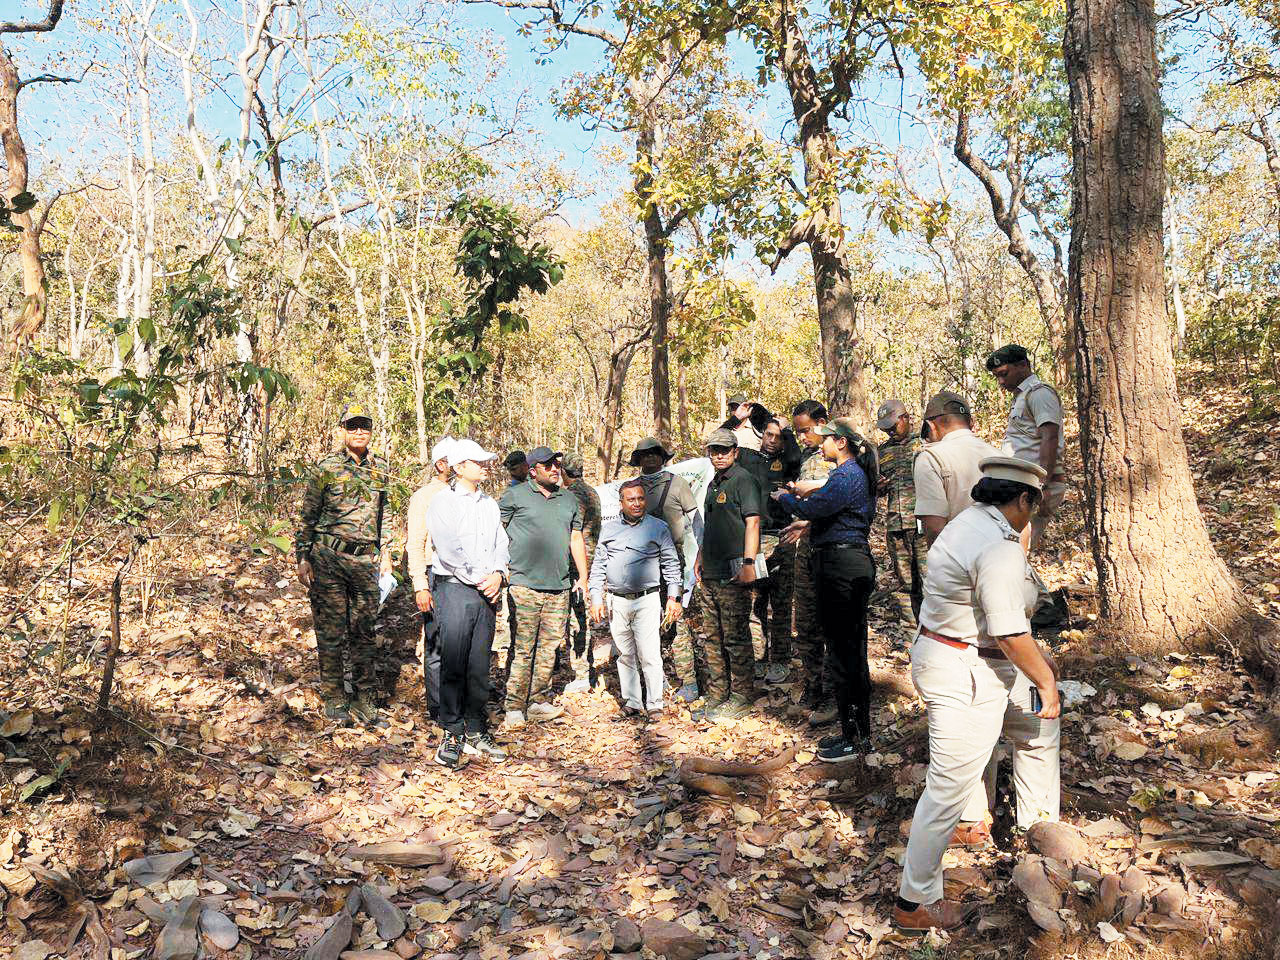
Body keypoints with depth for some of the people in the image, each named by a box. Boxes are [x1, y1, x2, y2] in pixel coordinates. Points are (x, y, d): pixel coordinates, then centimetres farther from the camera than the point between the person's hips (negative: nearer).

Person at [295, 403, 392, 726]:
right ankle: (334, 698, 16)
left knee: (364, 631, 7)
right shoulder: (326, 468, -2)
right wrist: (302, 559, -4)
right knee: (331, 631, 3)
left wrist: (384, 553, 14)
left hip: (365, 560, 3)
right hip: (328, 557, -3)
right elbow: (308, 516, 0)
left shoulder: (381, 469, 9)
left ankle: (364, 702, 16)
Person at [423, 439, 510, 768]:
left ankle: (476, 731, 15)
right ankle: (452, 734, 5)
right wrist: (479, 579, -11)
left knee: (480, 666, 7)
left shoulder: (490, 504, 18)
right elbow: (448, 549, -12)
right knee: (453, 665, -5)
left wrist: (498, 574, -4)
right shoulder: (442, 501, -2)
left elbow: (501, 545, 15)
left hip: (487, 592, 5)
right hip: (454, 589, -5)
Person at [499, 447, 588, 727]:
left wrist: (583, 576, 16)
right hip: (524, 585, -5)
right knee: (523, 648, -4)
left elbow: (576, 539, 20)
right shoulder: (516, 496, 1)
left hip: (559, 587, 5)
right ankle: (514, 707, 4)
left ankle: (539, 701, 19)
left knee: (549, 646, 8)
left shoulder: (569, 500, 15)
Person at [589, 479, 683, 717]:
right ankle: (632, 703, 17)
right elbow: (598, 565, 13)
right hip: (617, 602, 3)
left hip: (647, 600, -3)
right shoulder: (609, 529, 12)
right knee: (625, 655, 8)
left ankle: (654, 704, 4)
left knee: (649, 656, -6)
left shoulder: (658, 528, 4)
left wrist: (673, 598, -1)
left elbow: (671, 564, 5)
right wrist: (596, 599, 6)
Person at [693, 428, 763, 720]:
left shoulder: (743, 480, -7)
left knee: (735, 636, -3)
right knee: (709, 638, 13)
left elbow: (752, 522, -15)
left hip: (733, 573, -9)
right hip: (711, 574, 9)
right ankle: (716, 695, 23)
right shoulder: (714, 484, 19)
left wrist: (748, 562, -22)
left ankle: (742, 698, 7)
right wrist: (699, 558, 23)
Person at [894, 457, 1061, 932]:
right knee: (949, 790, -1)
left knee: (1040, 726, 28)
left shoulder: (971, 522, 8)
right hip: (963, 678, -11)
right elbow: (1009, 634, -23)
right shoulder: (1000, 547, -23)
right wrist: (1046, 681, -8)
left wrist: (1037, 657, 23)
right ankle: (914, 904, 13)